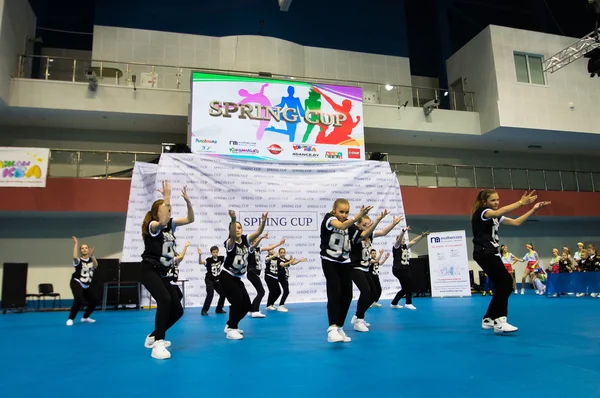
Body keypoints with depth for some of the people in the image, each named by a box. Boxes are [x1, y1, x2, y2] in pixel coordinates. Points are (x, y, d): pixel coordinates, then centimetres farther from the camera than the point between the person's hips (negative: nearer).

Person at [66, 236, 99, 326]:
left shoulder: (91, 260, 7)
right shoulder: (79, 260, -6)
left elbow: (96, 265, -16)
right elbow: (75, 257, -31)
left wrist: (92, 255, -29)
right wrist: (76, 243, -25)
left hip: (86, 286, 6)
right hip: (77, 283, -6)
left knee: (94, 301, 11)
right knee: (79, 300, -28)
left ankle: (85, 317, 31)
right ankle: (70, 319, -15)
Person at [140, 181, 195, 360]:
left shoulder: (170, 224, 8)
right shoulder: (152, 226, -12)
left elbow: (190, 219, 3)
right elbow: (162, 222, -35)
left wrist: (187, 200, -9)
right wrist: (167, 197, -31)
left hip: (166, 274, 8)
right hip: (150, 272, -8)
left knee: (177, 310, 5)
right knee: (165, 300, -33)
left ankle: (154, 337, 27)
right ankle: (158, 344, -26)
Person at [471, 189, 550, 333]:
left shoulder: (496, 217, 18)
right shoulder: (481, 212, -9)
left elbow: (516, 222, 12)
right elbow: (498, 212, -29)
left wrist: (533, 210, 3)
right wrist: (521, 203, -33)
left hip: (492, 253, 9)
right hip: (483, 253, -9)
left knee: (502, 286, 6)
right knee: (506, 282, -18)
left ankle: (488, 319, 15)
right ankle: (499, 321, -18)